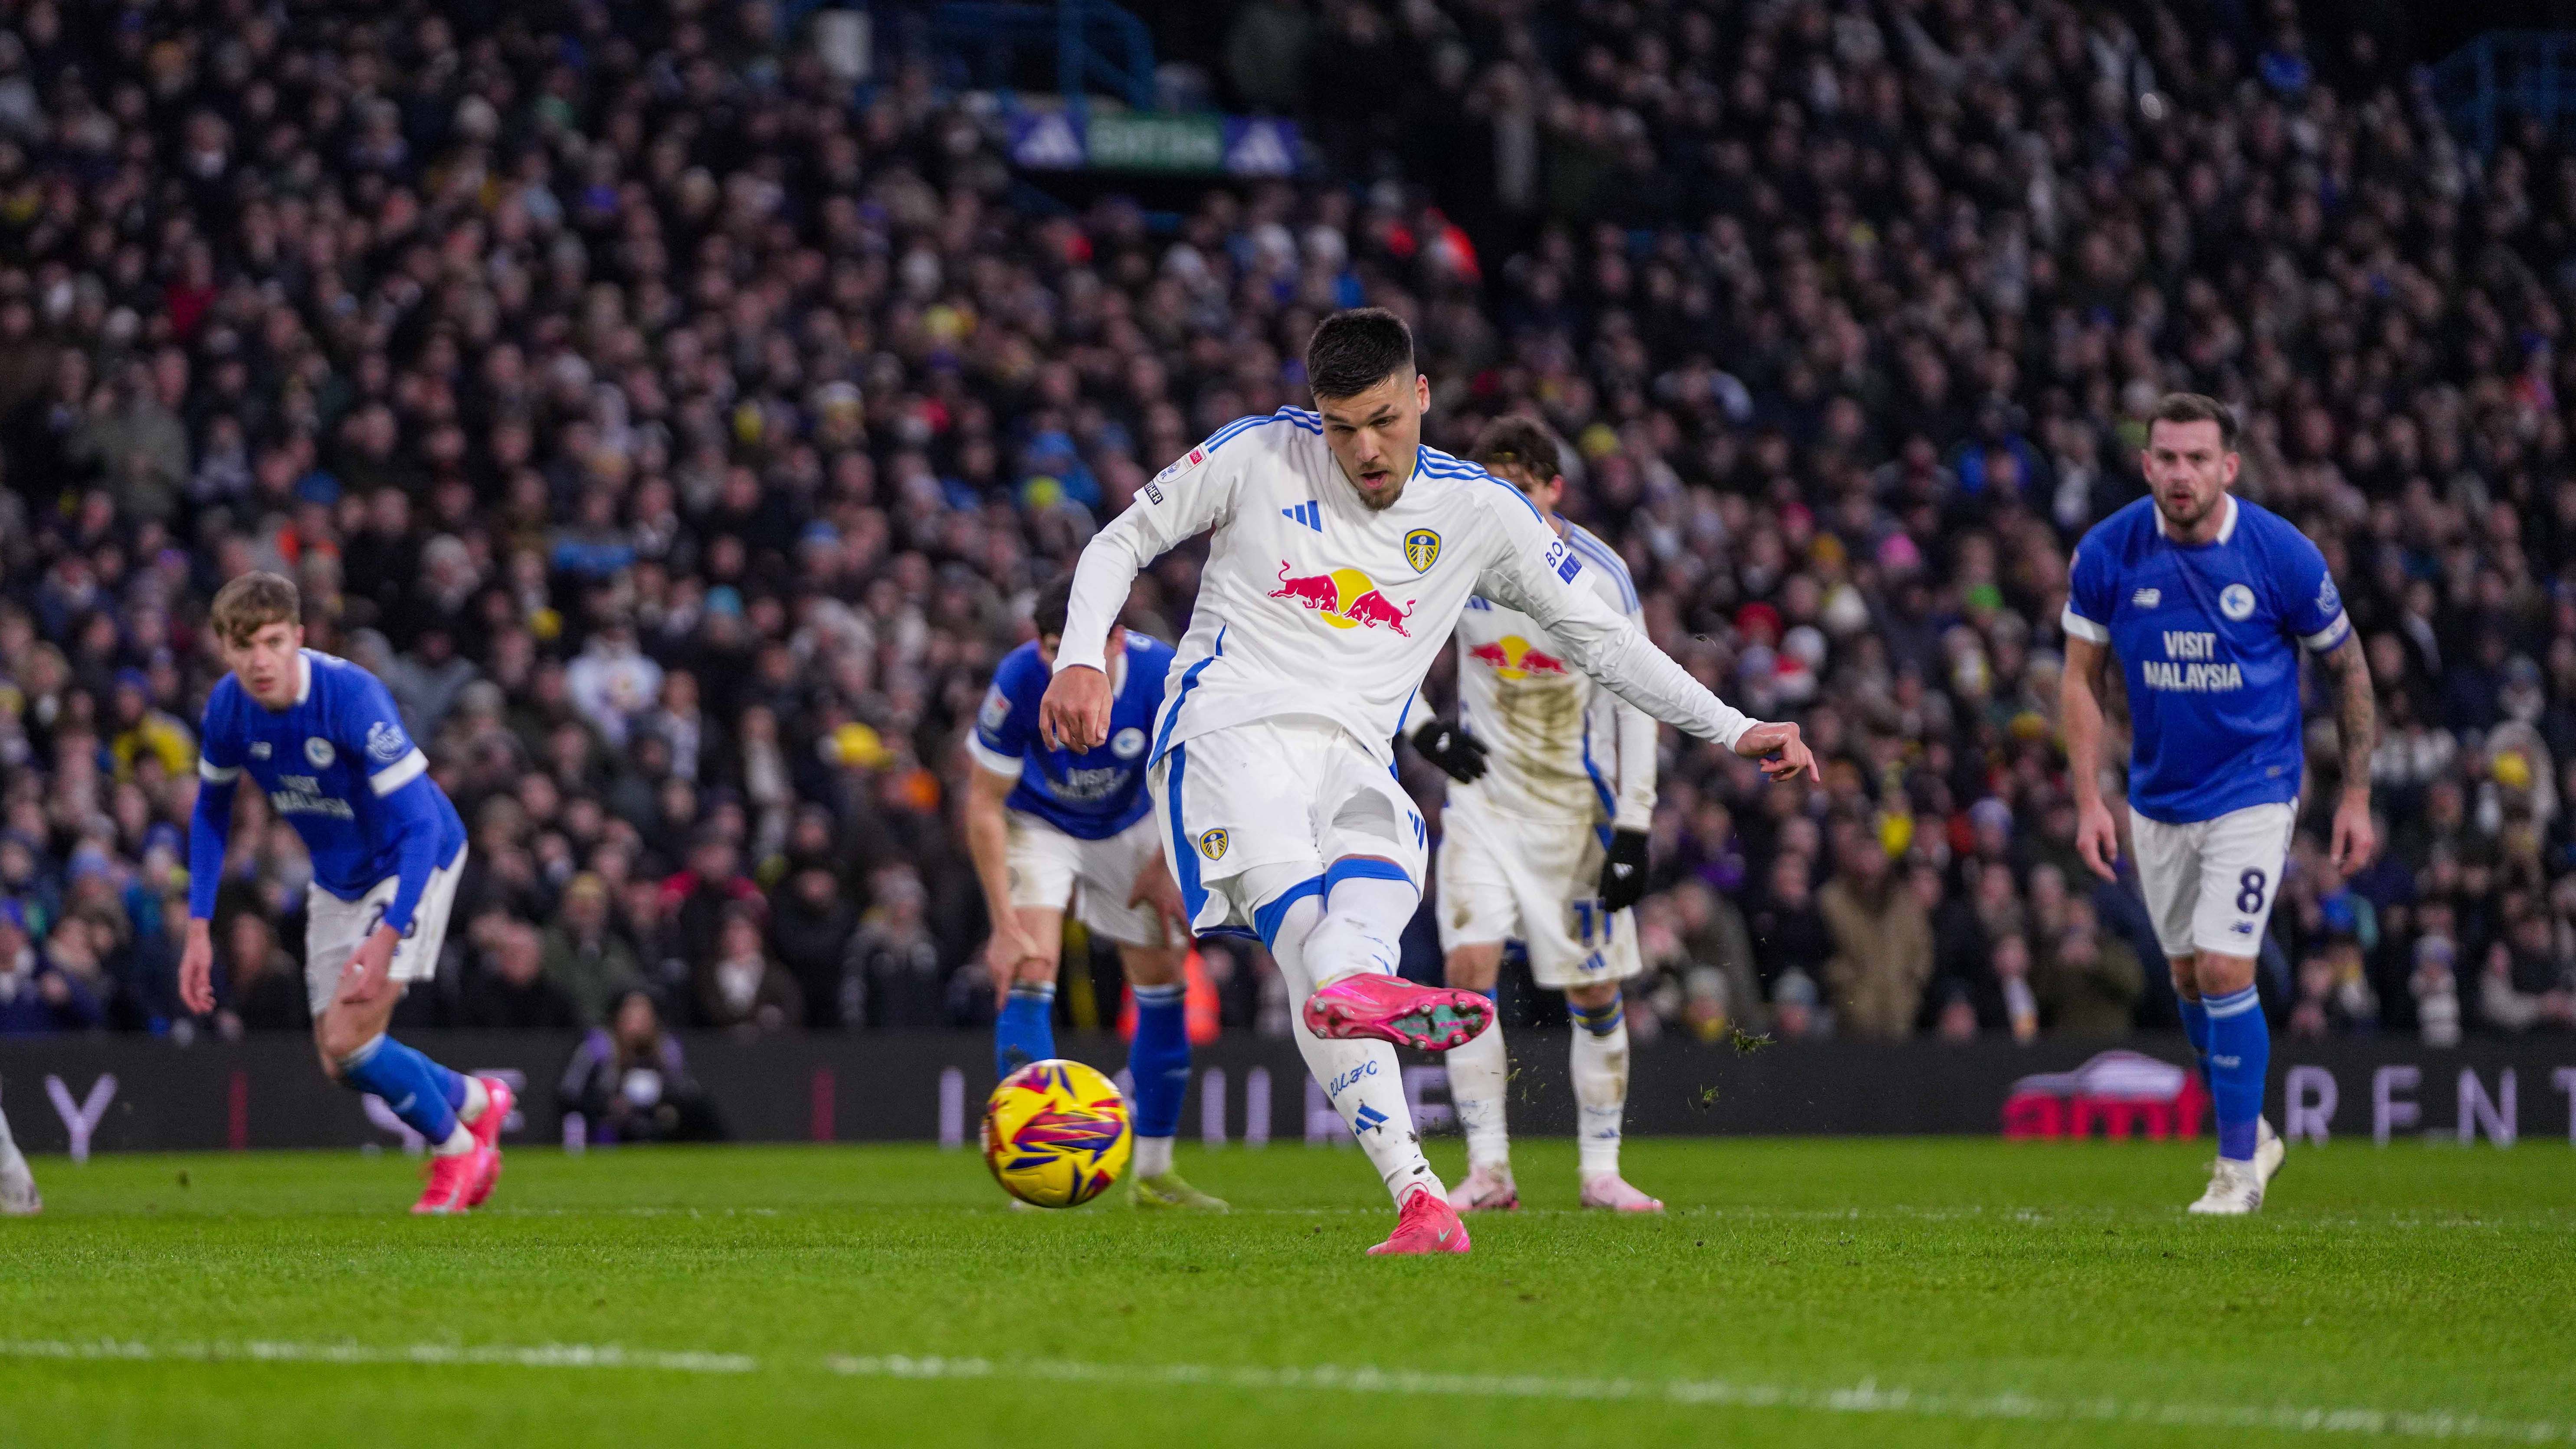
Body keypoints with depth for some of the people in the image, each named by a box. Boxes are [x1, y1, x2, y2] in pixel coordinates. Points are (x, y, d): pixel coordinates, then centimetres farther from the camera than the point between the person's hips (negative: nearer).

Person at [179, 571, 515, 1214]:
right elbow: (212, 809, 5)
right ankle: (474, 1102, 34)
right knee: (340, 1065, 7)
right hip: (337, 880, 7)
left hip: (412, 864, -7)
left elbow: (419, 825, -33)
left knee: (349, 1039, -17)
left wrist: (387, 938, -41)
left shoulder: (351, 697, -33)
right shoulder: (228, 706, -14)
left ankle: (454, 1148, 9)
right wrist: (200, 929, -1)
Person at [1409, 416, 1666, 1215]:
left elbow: (1637, 704, -8)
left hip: (1577, 806, -1)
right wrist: (1423, 728, -3)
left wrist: (1634, 827, -12)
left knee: (1597, 990, 3)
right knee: (1469, 963, -15)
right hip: (1484, 795, 1)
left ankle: (1600, 1170, 16)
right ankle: (1488, 1171, -13)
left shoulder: (1599, 576, -12)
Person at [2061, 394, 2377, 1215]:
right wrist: (2089, 800, -8)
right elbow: (2080, 676, 0)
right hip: (2157, 799, 4)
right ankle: (2250, 1131, 34)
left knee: (2224, 971, -14)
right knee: (2189, 977, 12)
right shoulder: (2108, 553, -10)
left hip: (2253, 791, -4)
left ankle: (2240, 1166, -1)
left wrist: (2356, 797, -1)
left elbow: (2347, 666, -2)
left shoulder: (2281, 554, -15)